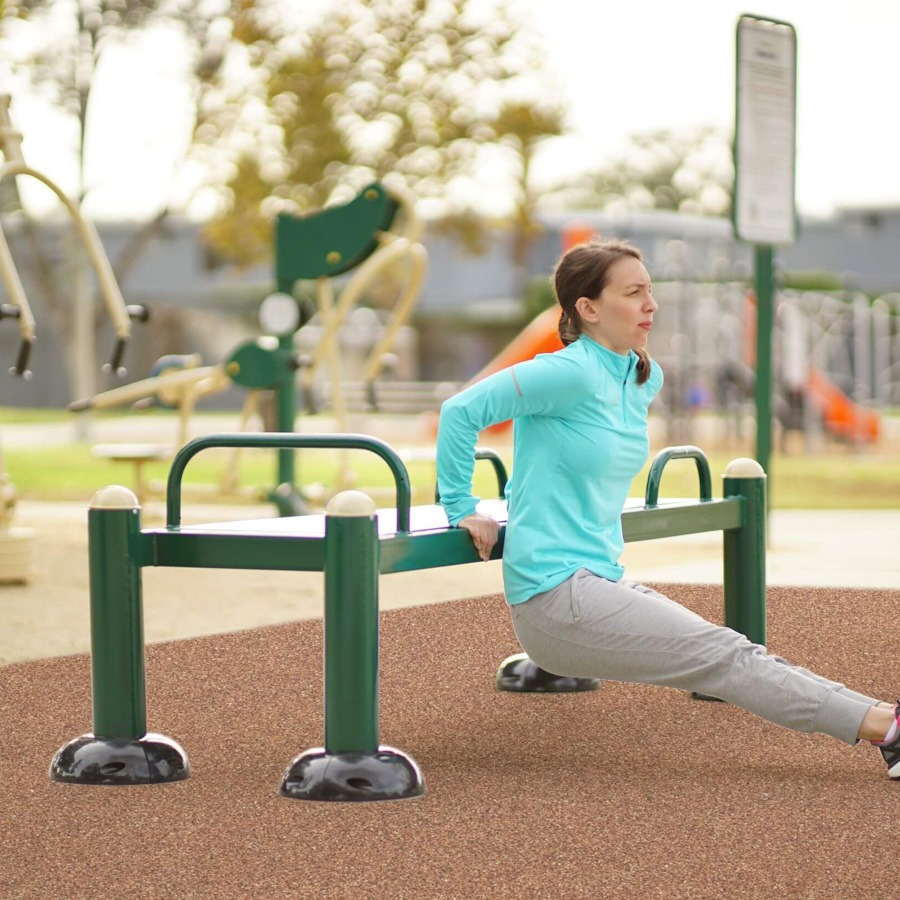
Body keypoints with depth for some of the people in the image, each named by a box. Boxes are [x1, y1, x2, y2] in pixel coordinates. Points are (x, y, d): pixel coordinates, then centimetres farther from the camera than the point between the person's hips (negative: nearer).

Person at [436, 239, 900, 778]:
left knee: (732, 657, -2)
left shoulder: (645, 379, 12)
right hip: (555, 595, -8)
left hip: (602, 582, 8)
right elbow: (463, 411, -15)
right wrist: (462, 509, -10)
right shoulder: (573, 373, -15)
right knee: (724, 658, -14)